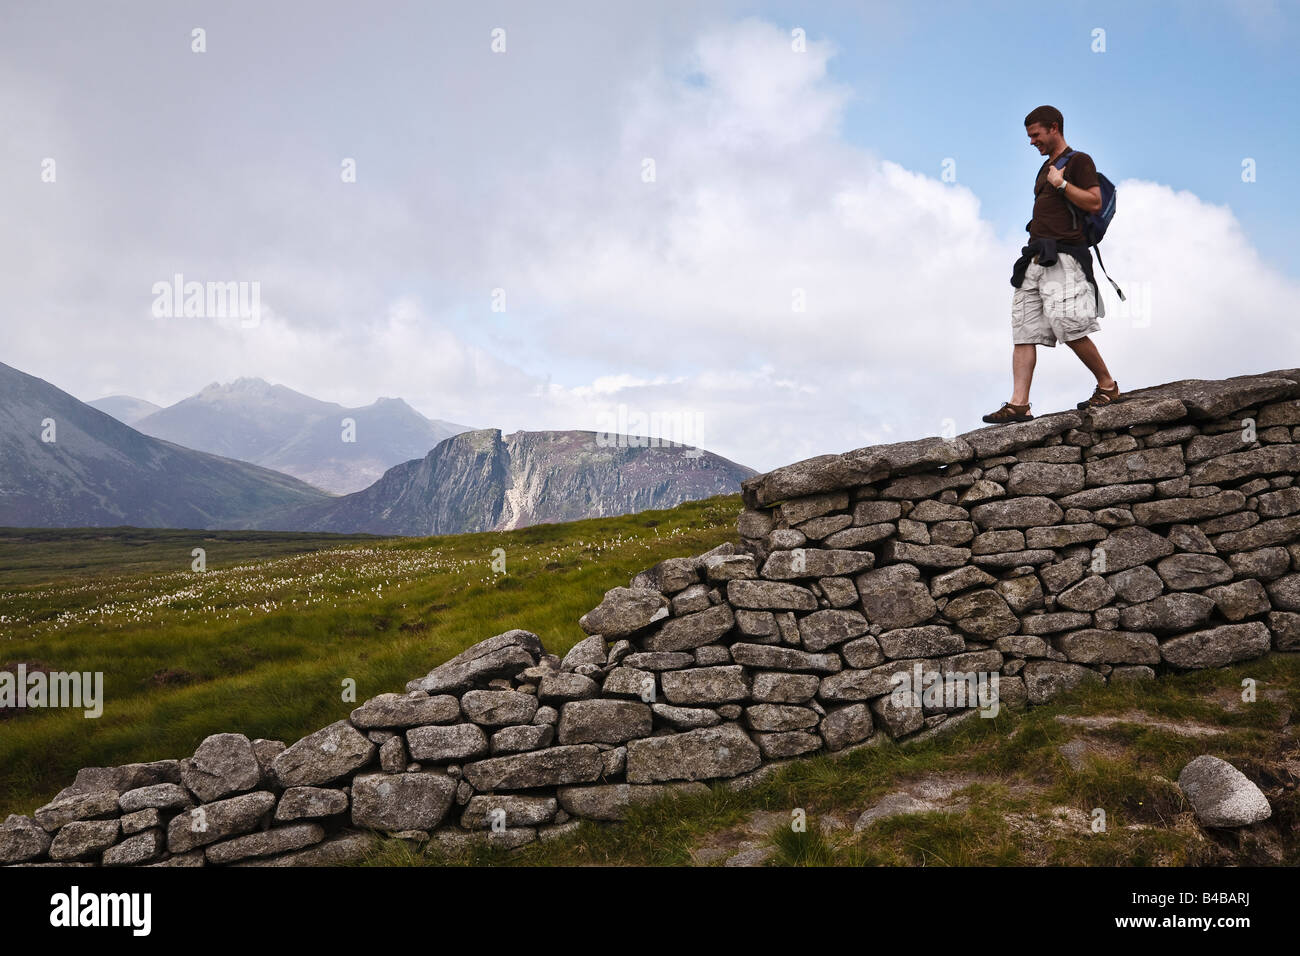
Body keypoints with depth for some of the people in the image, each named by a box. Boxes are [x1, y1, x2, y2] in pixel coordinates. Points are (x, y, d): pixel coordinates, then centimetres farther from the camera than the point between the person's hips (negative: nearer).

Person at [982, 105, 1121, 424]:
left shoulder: (1078, 161, 0)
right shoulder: (1046, 167, 24)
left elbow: (1095, 203, -10)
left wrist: (1062, 183, -14)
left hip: (1062, 257, -9)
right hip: (1036, 258, 9)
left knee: (1069, 325, -16)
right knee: (1024, 330, 0)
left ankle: (1107, 385, 4)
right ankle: (1019, 404, -3)